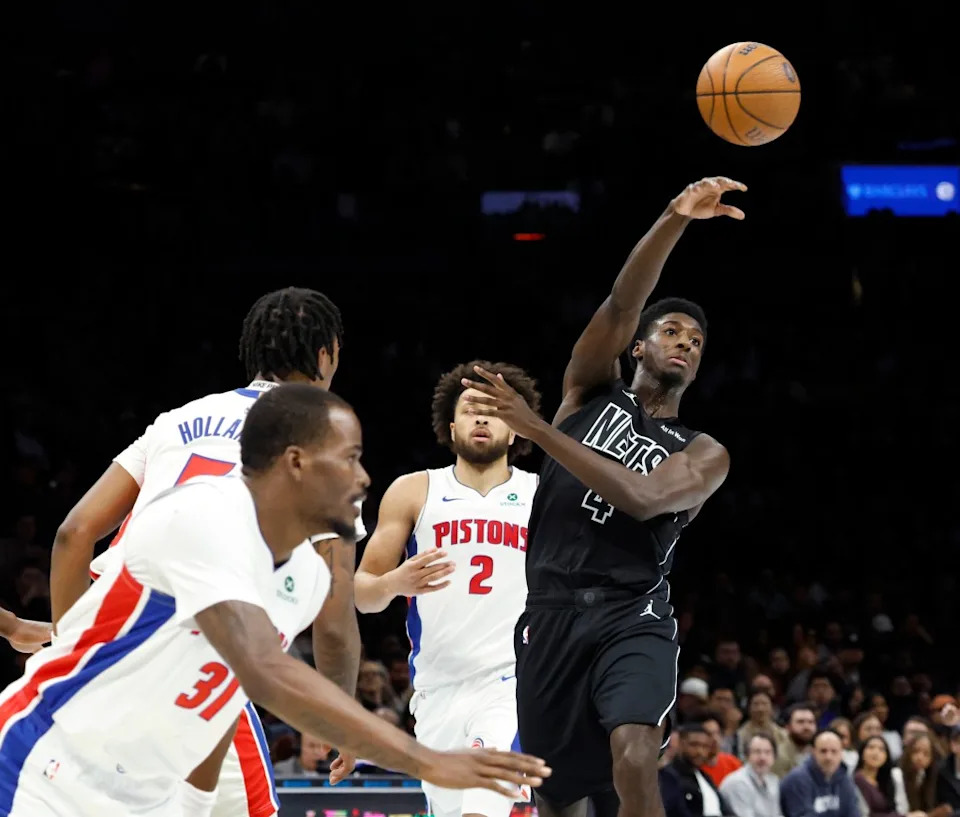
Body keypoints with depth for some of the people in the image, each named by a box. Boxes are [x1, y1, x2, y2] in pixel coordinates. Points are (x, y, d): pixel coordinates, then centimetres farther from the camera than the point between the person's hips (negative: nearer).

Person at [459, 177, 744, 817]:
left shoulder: (704, 456, 8)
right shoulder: (593, 390, 13)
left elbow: (640, 497, -14)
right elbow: (621, 307, -6)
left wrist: (536, 428, -16)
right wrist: (673, 221, -22)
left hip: (633, 620, -2)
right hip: (552, 616, 2)